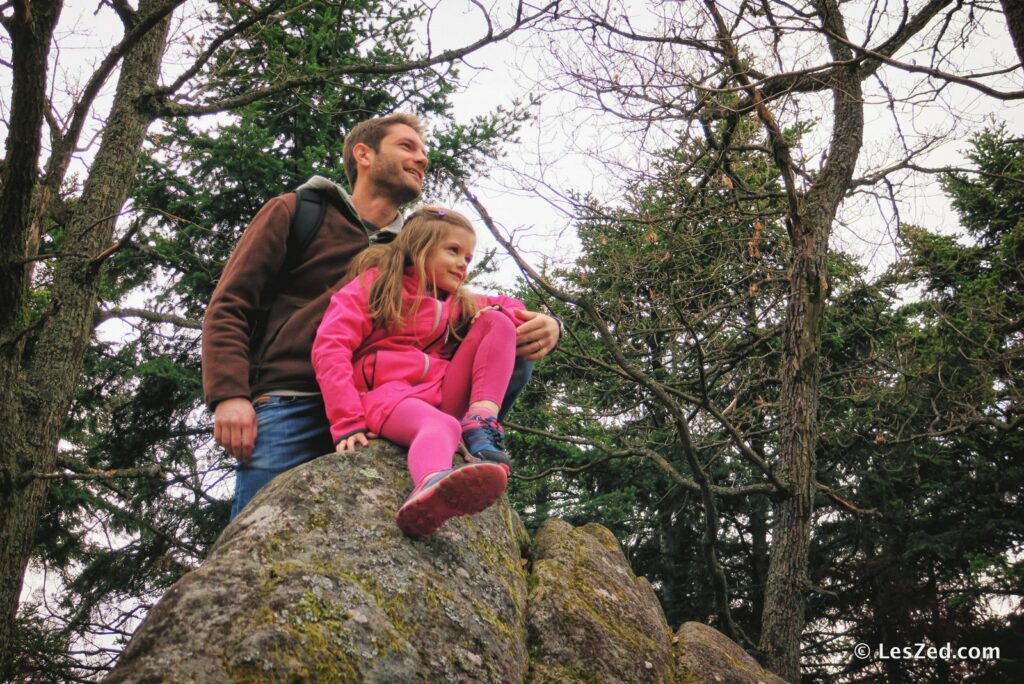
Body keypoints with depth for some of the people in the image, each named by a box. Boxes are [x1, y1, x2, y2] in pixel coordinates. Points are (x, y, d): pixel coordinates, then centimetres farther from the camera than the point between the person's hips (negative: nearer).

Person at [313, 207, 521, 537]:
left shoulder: (459, 304, 25)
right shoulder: (375, 283, 6)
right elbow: (330, 348, -7)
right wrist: (348, 422, -21)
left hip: (442, 394, 6)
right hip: (387, 393, -6)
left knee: (497, 322, -5)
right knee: (443, 426, -41)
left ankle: (481, 426, -23)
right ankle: (429, 492, -78)